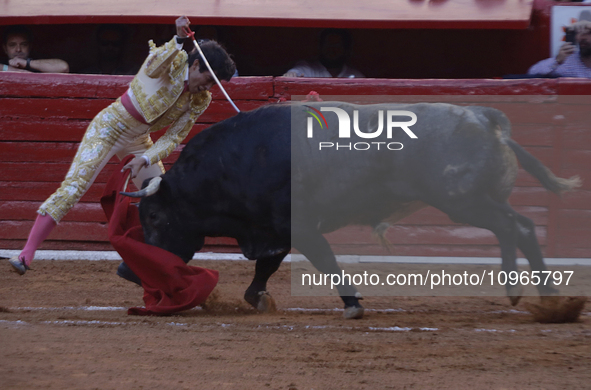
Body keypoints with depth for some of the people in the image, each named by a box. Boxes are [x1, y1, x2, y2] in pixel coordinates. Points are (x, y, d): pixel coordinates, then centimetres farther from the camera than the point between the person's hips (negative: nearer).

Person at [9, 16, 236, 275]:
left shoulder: (199, 100, -2)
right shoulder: (172, 60, -17)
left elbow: (173, 138, -1)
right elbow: (153, 68, -42)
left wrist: (145, 159, -16)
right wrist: (179, 40, -56)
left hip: (139, 142, 7)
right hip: (109, 127, -7)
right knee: (73, 188, -17)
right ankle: (26, 255, -19)